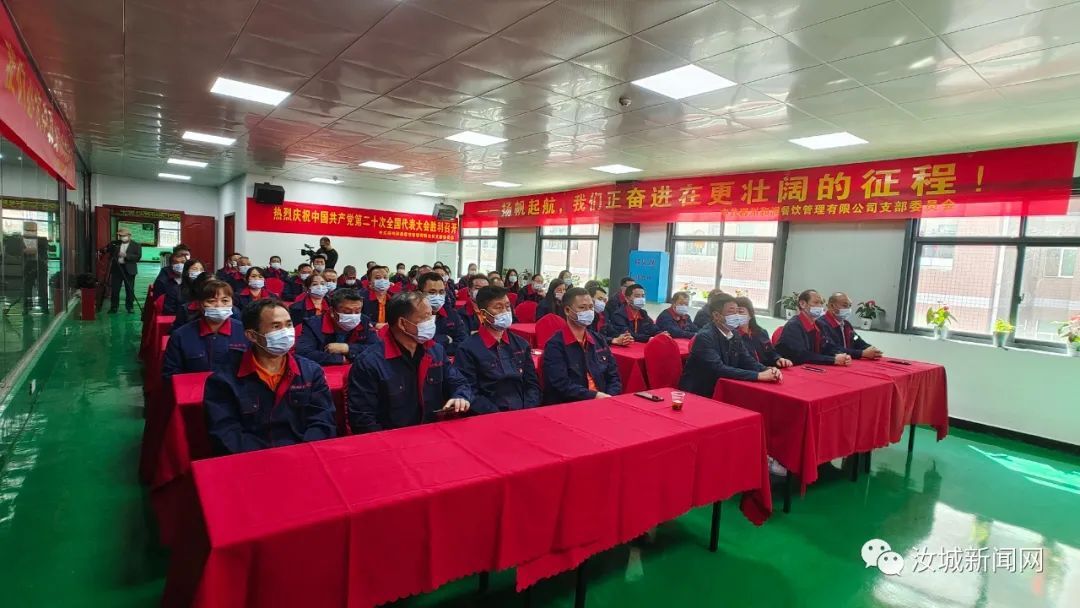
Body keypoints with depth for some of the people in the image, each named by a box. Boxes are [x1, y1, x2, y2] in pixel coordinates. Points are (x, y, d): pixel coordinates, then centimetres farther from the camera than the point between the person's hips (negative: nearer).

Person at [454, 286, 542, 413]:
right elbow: (470, 394, -6)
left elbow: (533, 385, 13)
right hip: (489, 420, -4)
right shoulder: (468, 349, -3)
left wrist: (526, 413, -3)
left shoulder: (521, 344, 13)